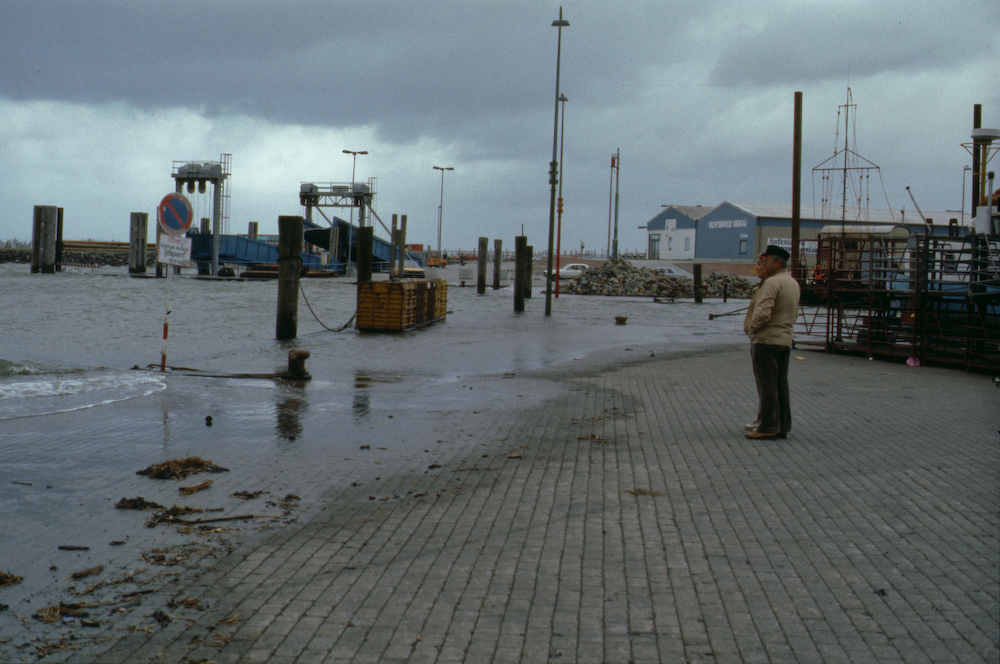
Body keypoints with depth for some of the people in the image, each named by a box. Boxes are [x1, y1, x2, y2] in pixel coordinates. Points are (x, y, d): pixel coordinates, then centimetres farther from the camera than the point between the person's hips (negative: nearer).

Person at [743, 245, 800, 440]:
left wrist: (751, 329, -9)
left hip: (766, 340, -9)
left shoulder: (772, 283, -16)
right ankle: (782, 425, 16)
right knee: (780, 385, 12)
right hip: (785, 340, 9)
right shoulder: (793, 283, 13)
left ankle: (767, 427, -2)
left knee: (767, 386, -4)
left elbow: (762, 313, -25)